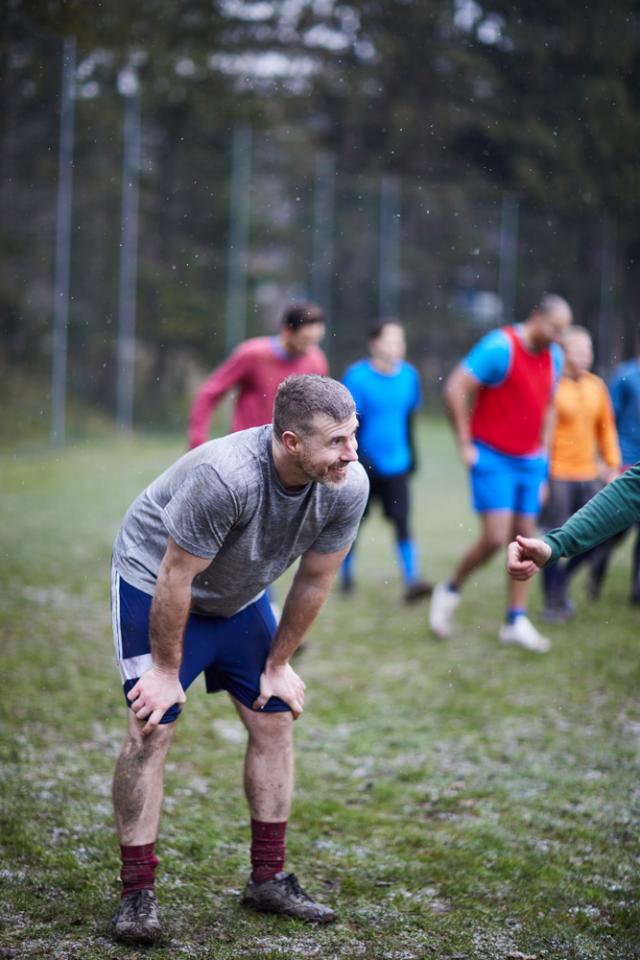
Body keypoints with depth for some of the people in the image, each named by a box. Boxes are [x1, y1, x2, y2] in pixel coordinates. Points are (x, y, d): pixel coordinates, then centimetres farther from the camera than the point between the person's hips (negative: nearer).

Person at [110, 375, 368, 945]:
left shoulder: (348, 487, -22)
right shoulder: (225, 477, -40)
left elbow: (313, 584, -7)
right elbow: (175, 580, -28)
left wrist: (278, 664, 1)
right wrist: (167, 670, -19)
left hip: (239, 596, 6)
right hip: (153, 582, -6)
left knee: (275, 720, 3)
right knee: (152, 730, -13)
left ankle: (268, 880, 14)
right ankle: (137, 895, -7)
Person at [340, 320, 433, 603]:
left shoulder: (409, 375, 3)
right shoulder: (357, 376, -12)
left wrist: (411, 455, 18)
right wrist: (356, 457, -17)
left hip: (396, 464, 3)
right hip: (364, 465, -3)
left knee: (401, 521, -8)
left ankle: (412, 581, -13)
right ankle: (346, 575, 30)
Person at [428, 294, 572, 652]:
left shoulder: (553, 357, 7)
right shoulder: (500, 347, -16)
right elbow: (455, 388, -17)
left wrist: (543, 452, 16)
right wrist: (465, 445, -13)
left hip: (530, 462, 7)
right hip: (493, 458, -7)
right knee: (495, 538, -13)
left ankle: (516, 621, 11)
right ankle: (450, 592, 11)